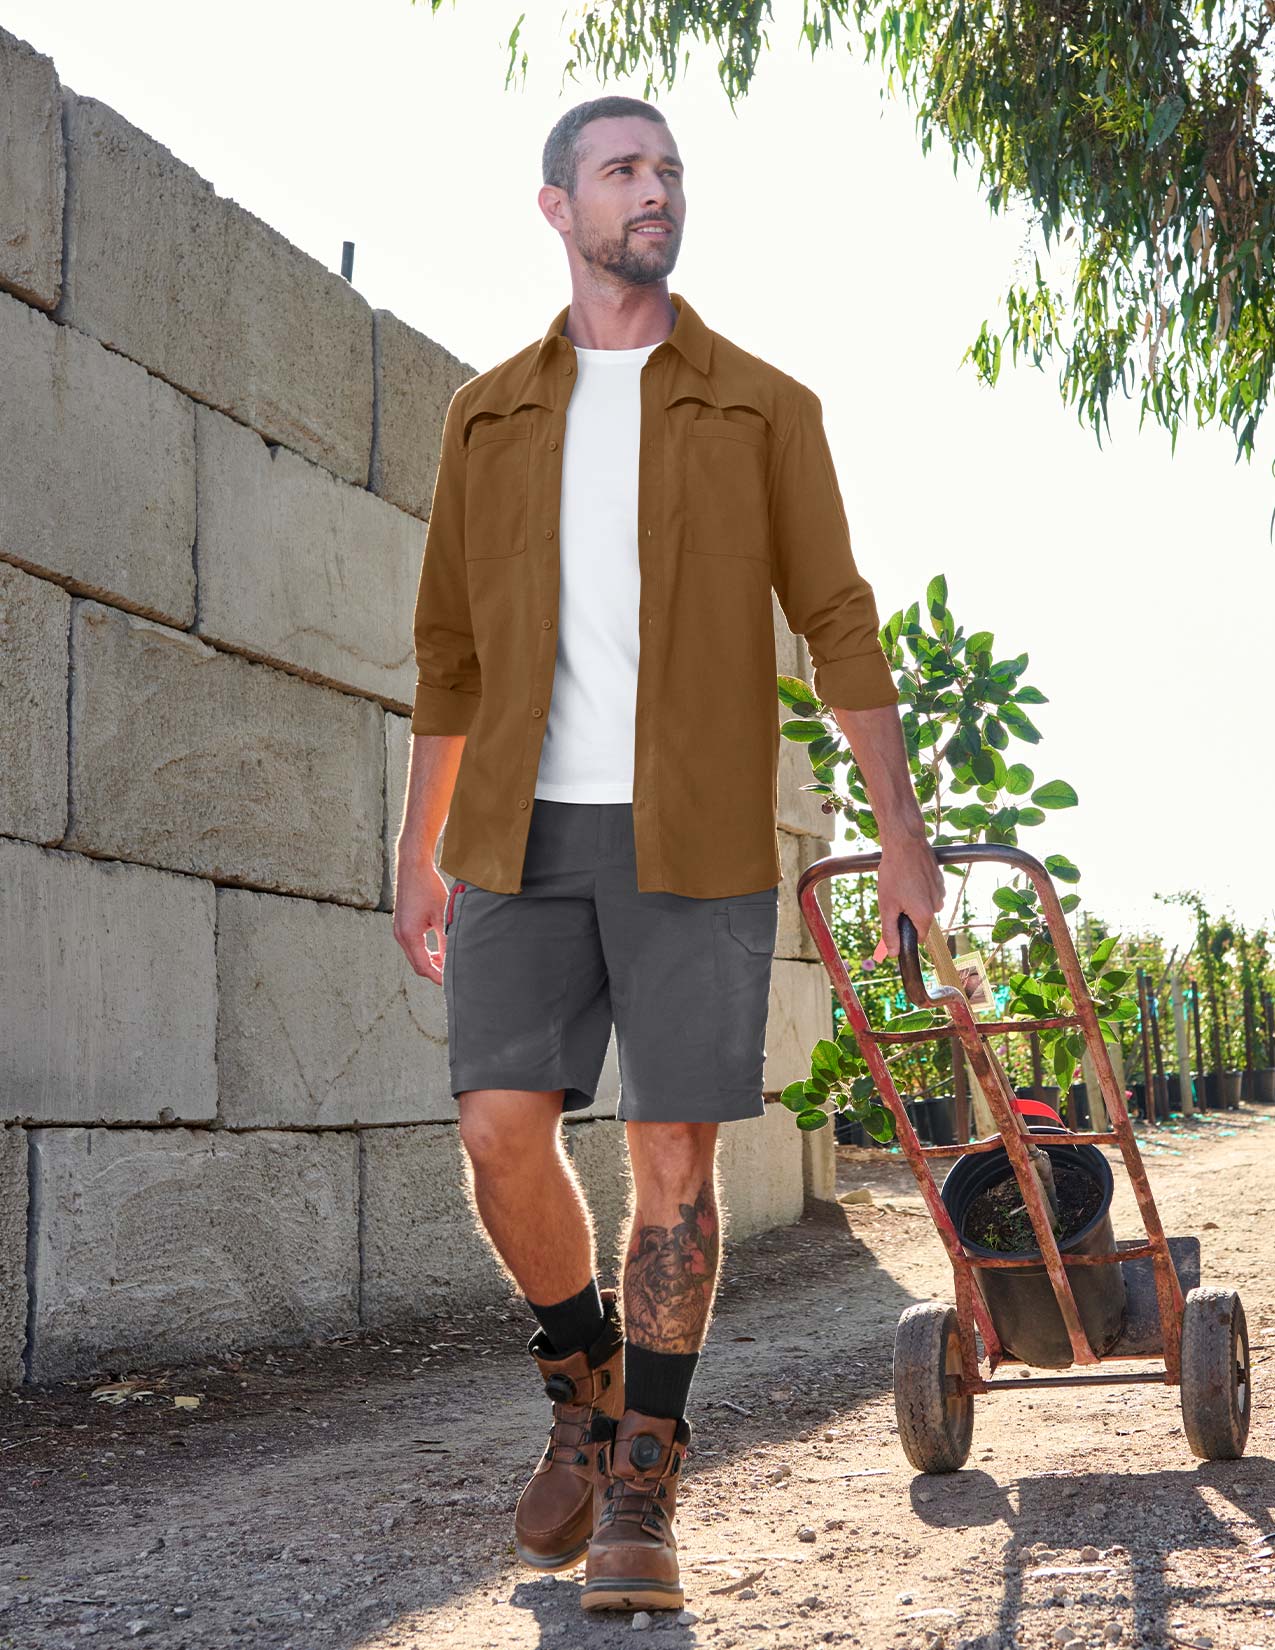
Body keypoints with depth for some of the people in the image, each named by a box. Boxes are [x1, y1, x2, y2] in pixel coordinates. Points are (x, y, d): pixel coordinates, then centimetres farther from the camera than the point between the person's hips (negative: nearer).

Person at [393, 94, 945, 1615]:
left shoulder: (763, 407, 10)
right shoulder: (488, 416, 15)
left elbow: (835, 622, 6)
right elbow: (449, 649, 16)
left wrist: (903, 833, -1)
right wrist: (417, 849, 14)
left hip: (695, 834, -1)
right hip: (520, 832, 2)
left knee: (675, 1155, -3)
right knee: (502, 1129, -6)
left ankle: (639, 1491, 9)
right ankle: (584, 1387, 21)